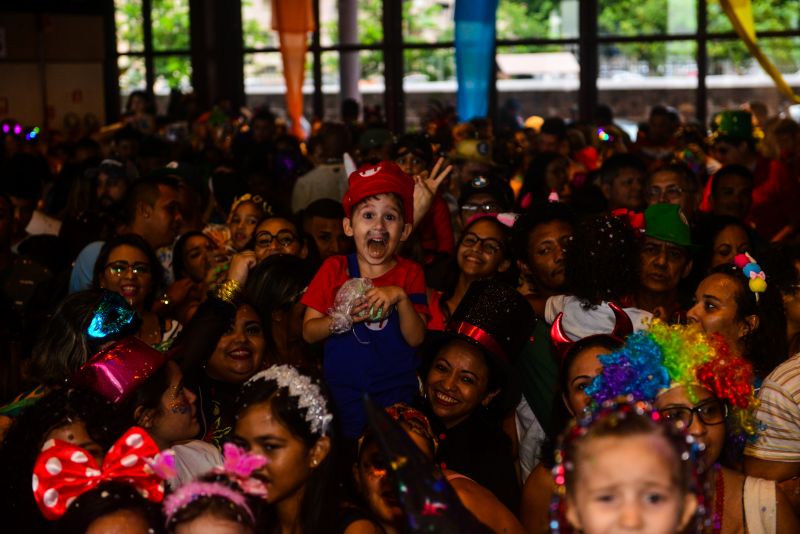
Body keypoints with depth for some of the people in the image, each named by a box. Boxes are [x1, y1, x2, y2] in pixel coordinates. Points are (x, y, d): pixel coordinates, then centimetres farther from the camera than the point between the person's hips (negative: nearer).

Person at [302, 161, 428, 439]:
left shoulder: (410, 274, 0)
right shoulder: (334, 269, -1)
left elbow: (416, 338, -9)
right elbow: (308, 332, -6)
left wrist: (401, 298, -24)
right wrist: (343, 319, -24)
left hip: (395, 395, 0)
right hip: (341, 393, 0)